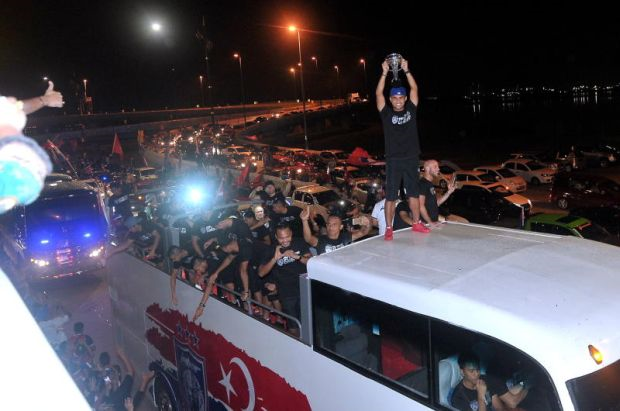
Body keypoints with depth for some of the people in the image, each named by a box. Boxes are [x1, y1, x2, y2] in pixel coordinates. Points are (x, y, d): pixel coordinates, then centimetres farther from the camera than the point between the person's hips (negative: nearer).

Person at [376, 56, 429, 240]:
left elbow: (414, 89, -2)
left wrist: (406, 70, -9)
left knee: (413, 193, 14)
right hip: (393, 160, -3)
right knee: (391, 196, 1)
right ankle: (388, 228, 7)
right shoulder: (387, 113, -2)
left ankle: (416, 223, 26)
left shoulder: (411, 109, 5)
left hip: (411, 159, 3)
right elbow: (379, 93, -11)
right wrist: (384, 73, -18)